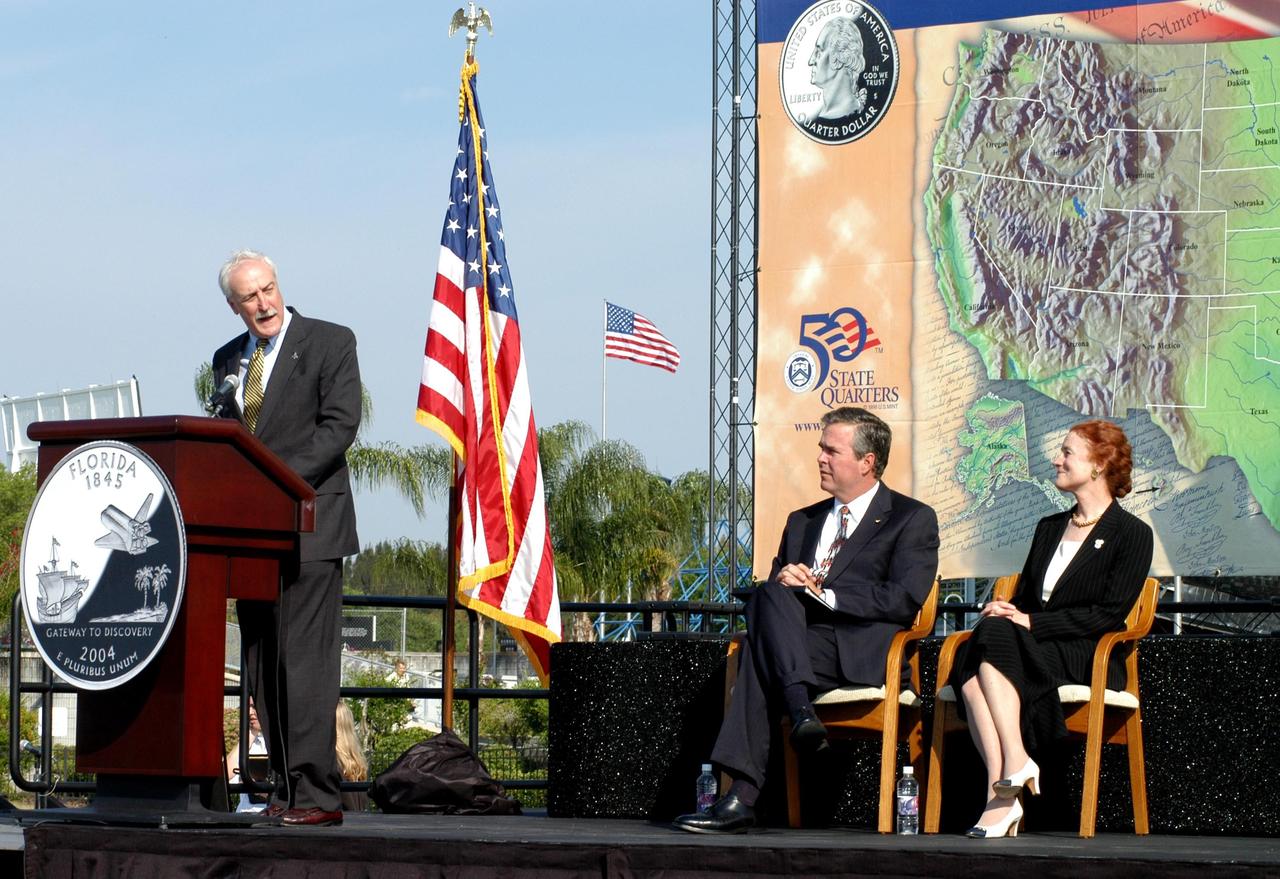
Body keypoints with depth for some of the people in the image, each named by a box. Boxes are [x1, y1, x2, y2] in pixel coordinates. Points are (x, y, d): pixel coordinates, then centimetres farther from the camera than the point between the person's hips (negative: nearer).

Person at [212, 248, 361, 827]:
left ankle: (315, 794, -13)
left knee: (305, 661, -12)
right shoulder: (227, 359, 18)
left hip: (308, 524, -6)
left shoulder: (330, 343, 0)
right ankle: (287, 790, 8)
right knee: (263, 665, 5)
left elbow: (339, 426, -9)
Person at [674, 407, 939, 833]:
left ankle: (743, 797, -36)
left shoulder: (913, 519, 8)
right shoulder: (802, 522, 27)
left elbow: (903, 600, -7)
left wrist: (822, 593, -11)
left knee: (761, 656, -29)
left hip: (864, 654, -5)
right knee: (770, 595, -28)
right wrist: (782, 580, -4)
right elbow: (771, 588, 22)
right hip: (795, 648, 5)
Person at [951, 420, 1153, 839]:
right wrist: (1006, 611, -2)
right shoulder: (1049, 528, 25)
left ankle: (1015, 759, -41)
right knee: (970, 664, -30)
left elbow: (1110, 614, -8)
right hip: (1034, 653, 6)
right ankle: (1003, 798, -41)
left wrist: (1033, 622, -15)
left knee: (995, 637, -32)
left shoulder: (1132, 534, 3)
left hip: (1090, 660, -6)